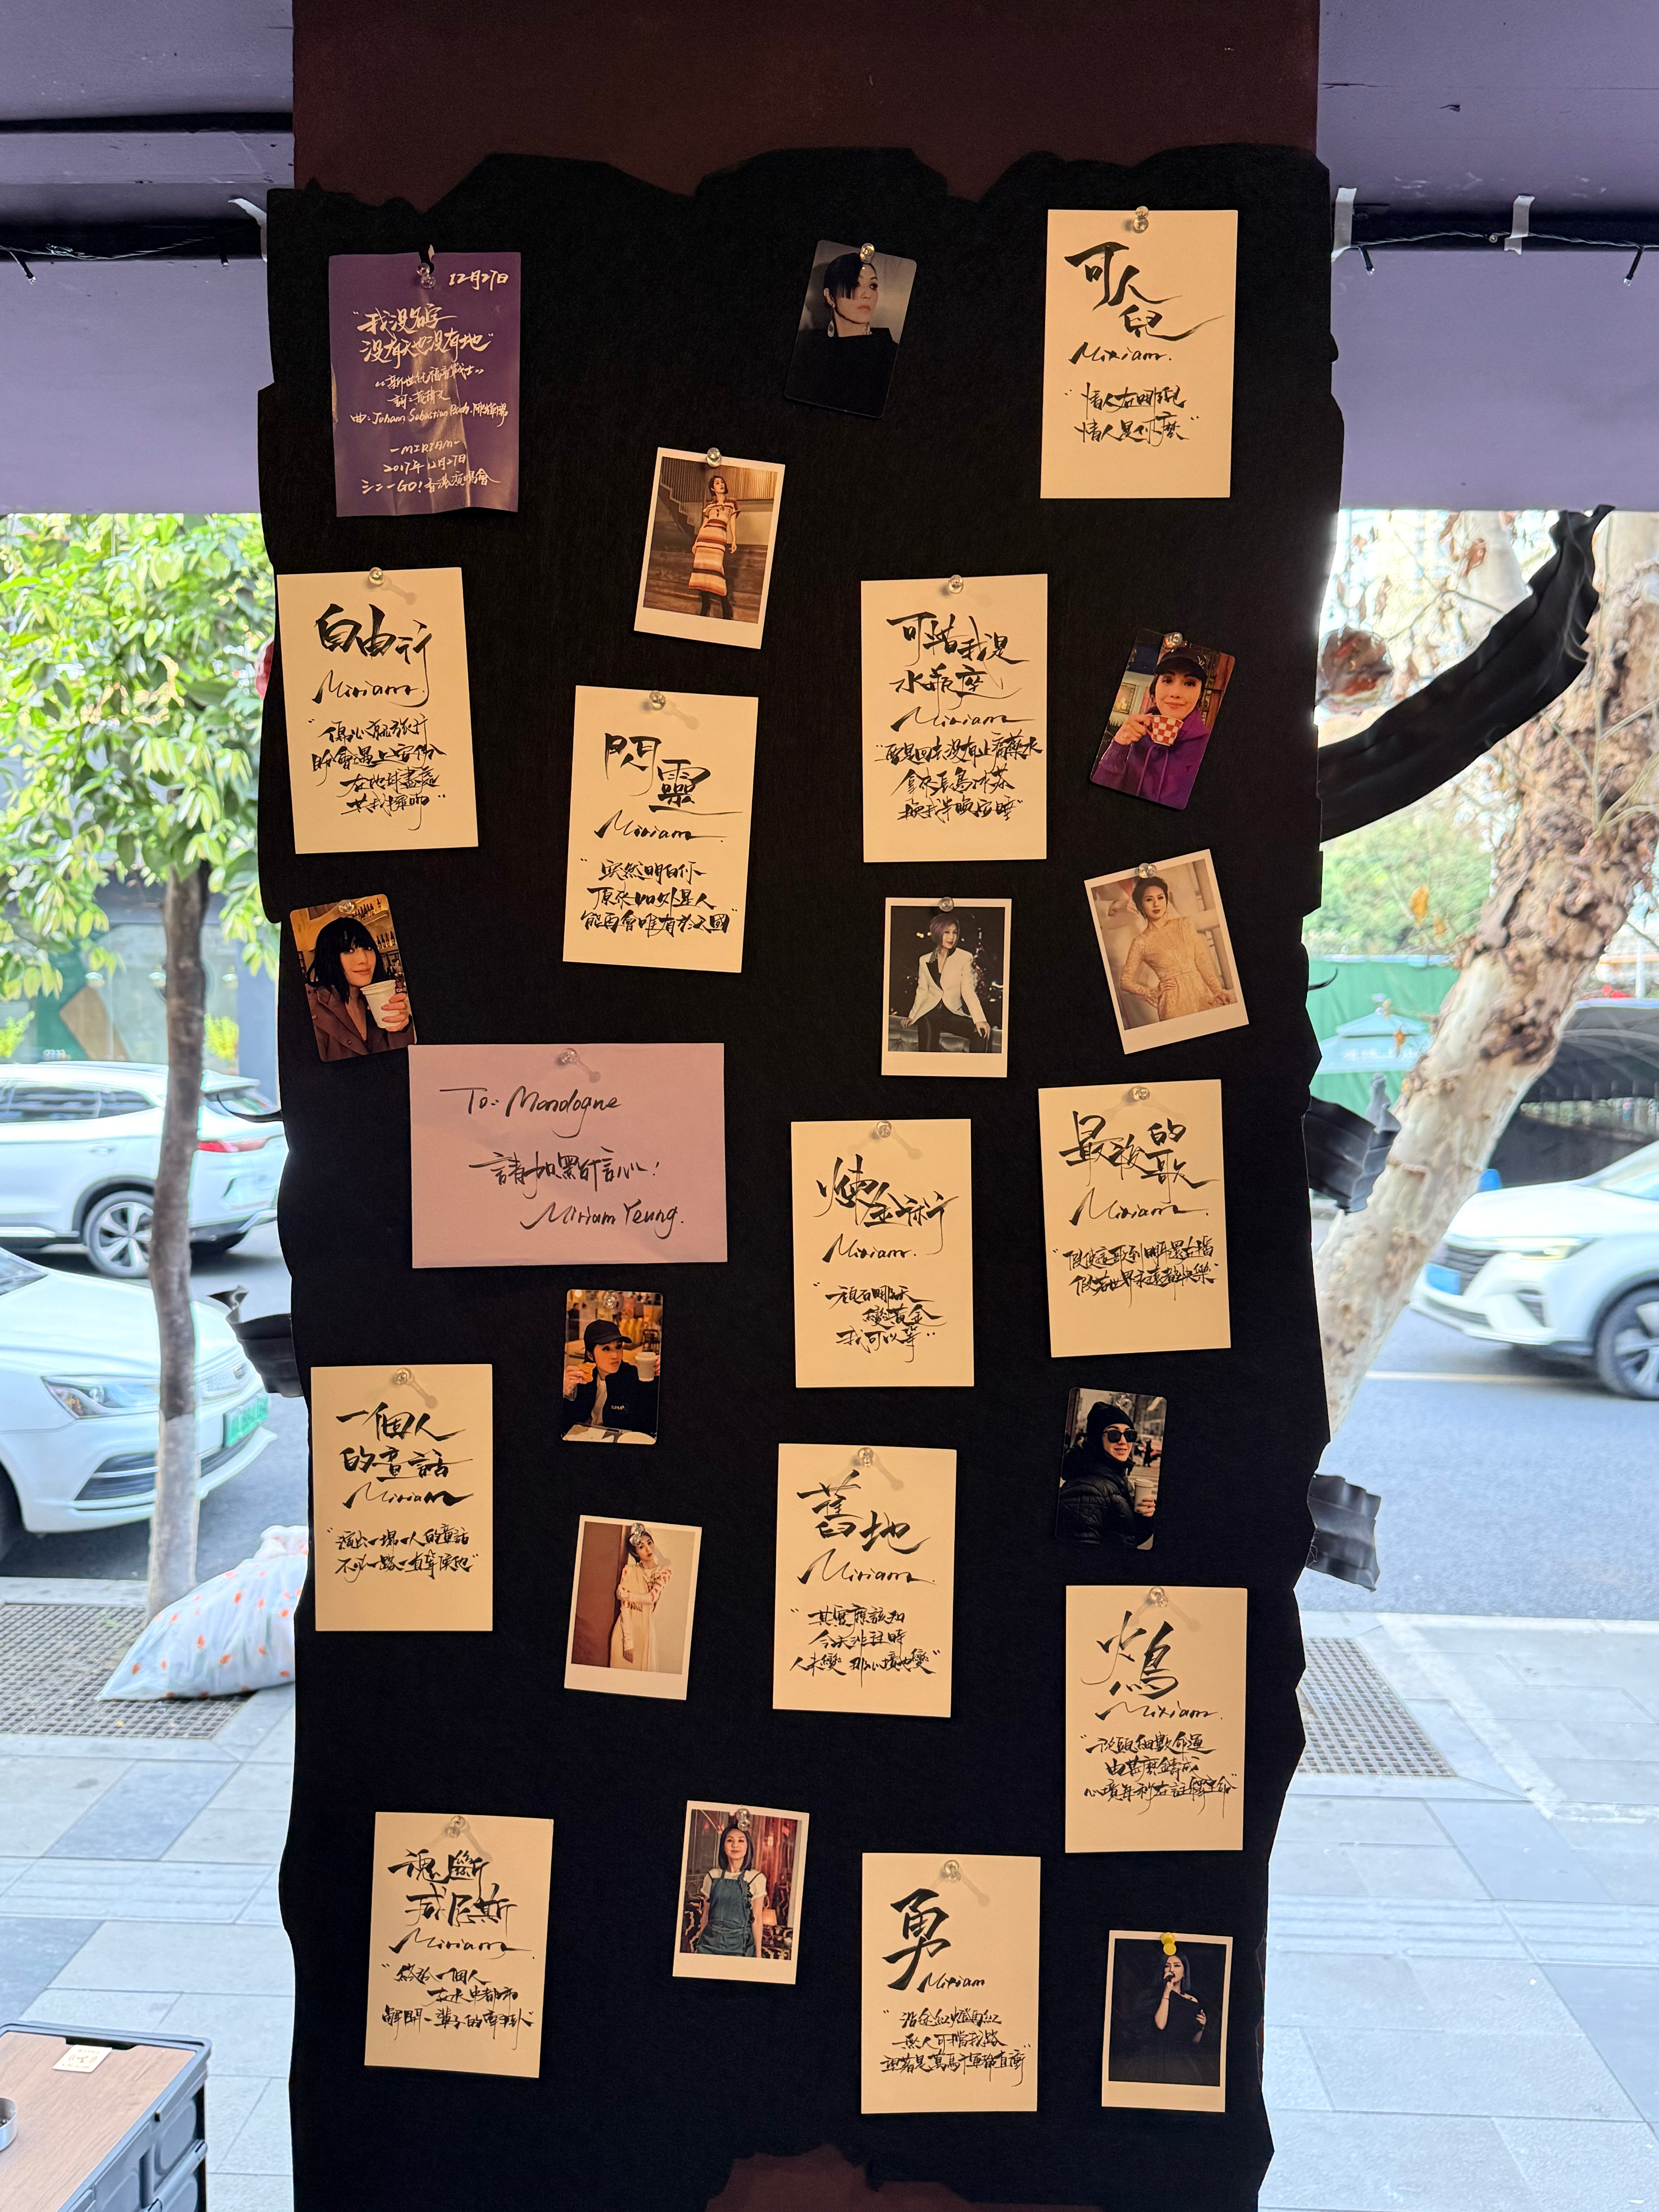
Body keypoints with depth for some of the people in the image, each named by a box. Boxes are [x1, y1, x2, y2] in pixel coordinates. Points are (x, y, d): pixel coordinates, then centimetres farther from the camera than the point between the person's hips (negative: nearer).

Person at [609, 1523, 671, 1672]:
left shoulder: (664, 1571, -1)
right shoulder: (630, 1571, -6)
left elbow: (652, 1598, -14)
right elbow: (625, 1606, -12)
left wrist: (624, 1594, -9)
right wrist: (628, 1642, -18)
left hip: (646, 1630, 1)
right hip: (627, 1629, -1)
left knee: (645, 1670, 7)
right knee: (624, 1667, 5)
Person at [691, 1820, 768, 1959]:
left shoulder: (756, 1878, -4)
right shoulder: (713, 1876, 5)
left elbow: (757, 1919, -3)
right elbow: (706, 1914, 12)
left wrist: (758, 1955, -3)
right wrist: (699, 1937, 14)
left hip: (739, 1944, -3)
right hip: (710, 1941, 3)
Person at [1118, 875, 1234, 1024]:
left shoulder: (1184, 925, 7)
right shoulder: (1141, 943, -1)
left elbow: (1202, 962, 5)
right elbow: (1125, 982, 4)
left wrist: (1218, 990, -3)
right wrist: (1152, 993, -7)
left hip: (1201, 994, 3)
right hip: (1174, 1003, -3)